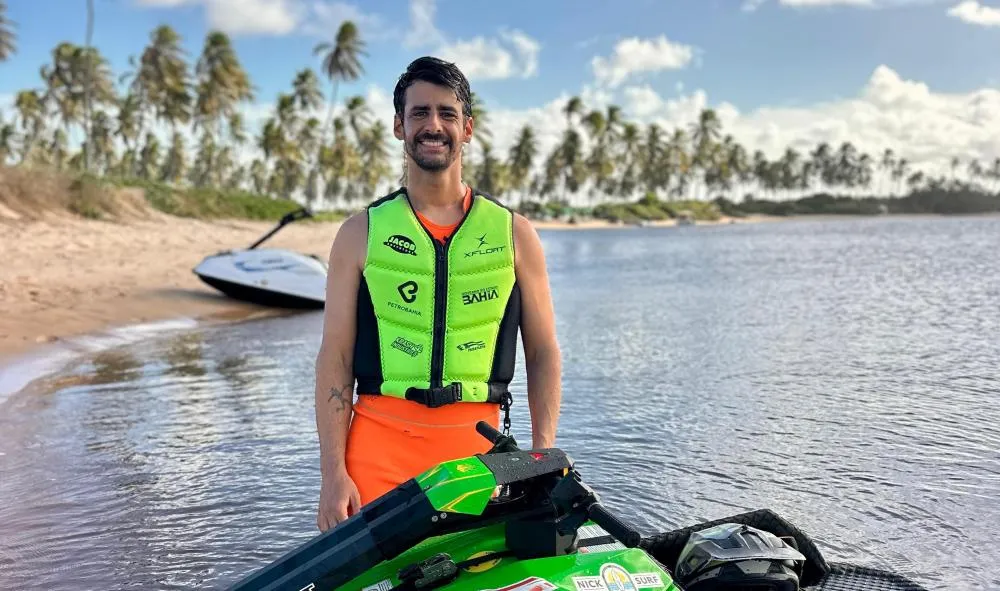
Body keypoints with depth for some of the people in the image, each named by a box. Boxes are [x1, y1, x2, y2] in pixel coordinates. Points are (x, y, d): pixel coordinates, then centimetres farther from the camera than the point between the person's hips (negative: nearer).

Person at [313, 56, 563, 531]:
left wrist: (544, 458, 0)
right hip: (378, 443, 0)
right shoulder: (361, 233, 6)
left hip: (478, 447, 1)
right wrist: (333, 473, -4)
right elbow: (335, 358, 3)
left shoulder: (513, 232, 8)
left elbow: (543, 353, 9)